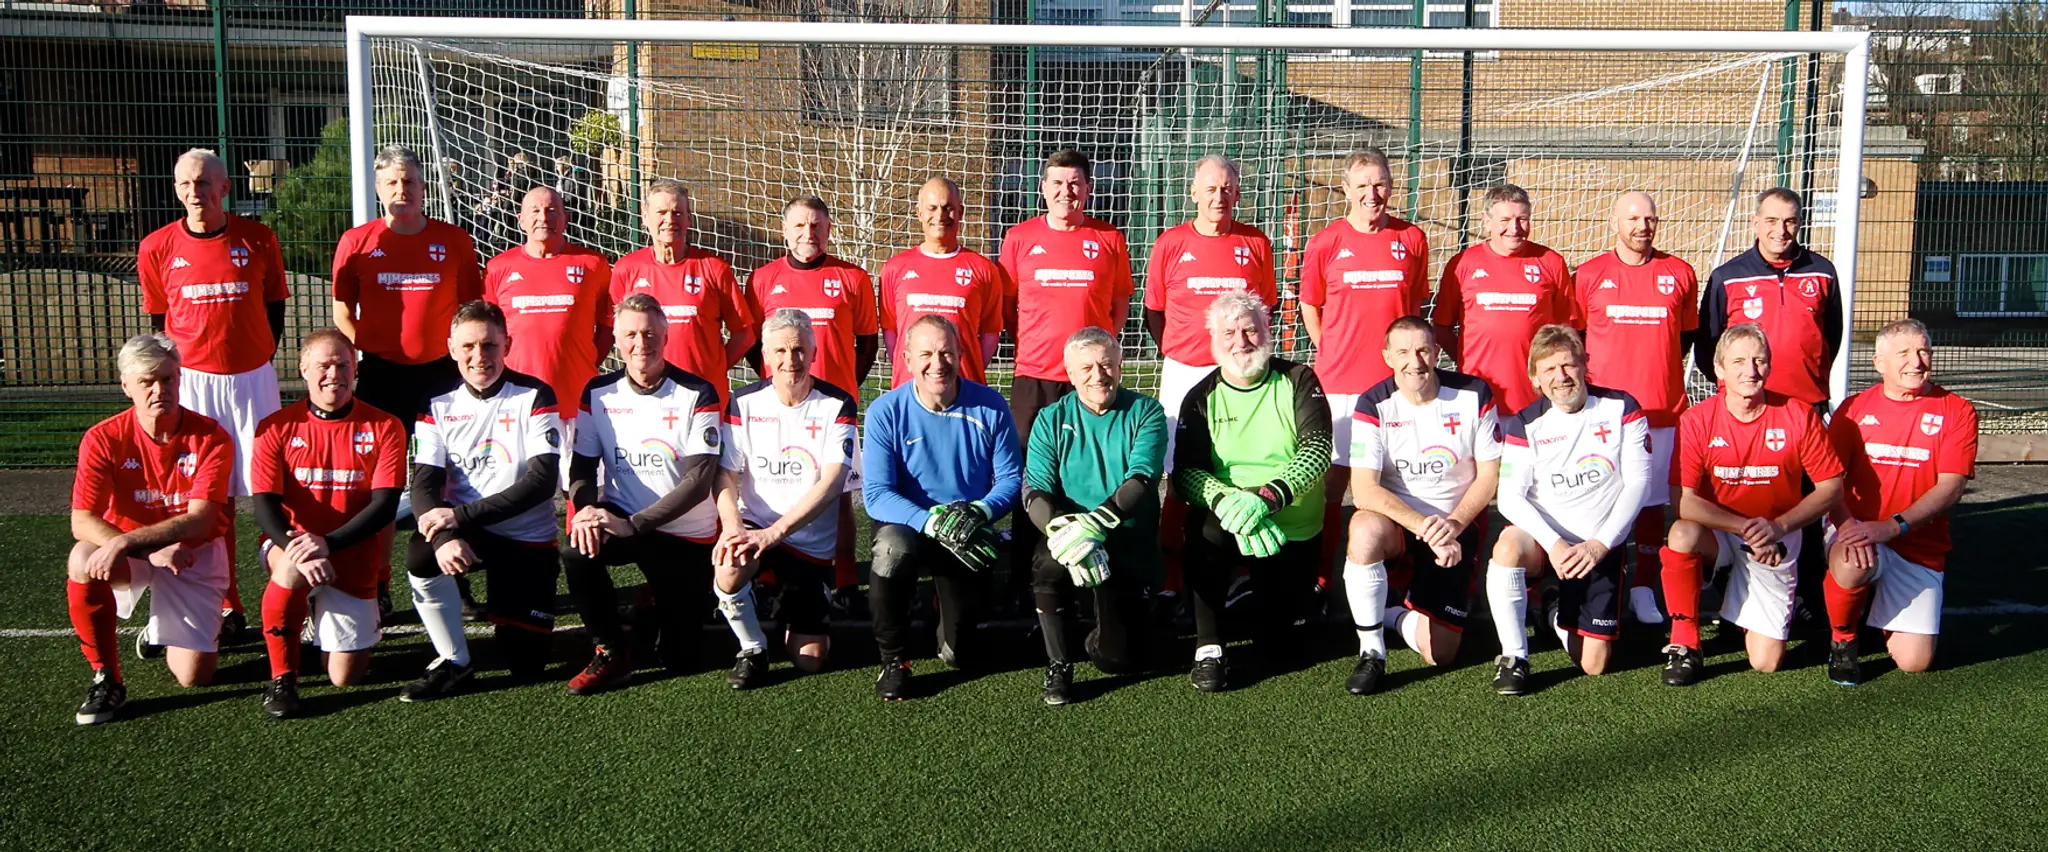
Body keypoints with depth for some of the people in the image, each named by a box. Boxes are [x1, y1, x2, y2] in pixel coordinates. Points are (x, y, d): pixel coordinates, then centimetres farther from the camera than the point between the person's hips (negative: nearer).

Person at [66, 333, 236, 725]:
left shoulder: (211, 438, -16)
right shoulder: (103, 439, -13)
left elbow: (199, 520, -23)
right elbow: (82, 521, -19)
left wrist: (127, 541, -36)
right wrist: (152, 551, -32)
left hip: (195, 554, -1)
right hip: (128, 552, 1)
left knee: (194, 676, -10)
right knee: (83, 561, -36)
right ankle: (106, 678, -16)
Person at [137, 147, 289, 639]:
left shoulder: (258, 239, -1)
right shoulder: (158, 248, 1)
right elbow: (158, 323, 9)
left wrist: (257, 361, 3)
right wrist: (175, 373, 3)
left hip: (252, 378, 0)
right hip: (192, 381, 1)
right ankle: (228, 608, 12)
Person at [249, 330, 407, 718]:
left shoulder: (383, 428, -4)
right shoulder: (276, 428, -3)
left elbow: (385, 506, -11)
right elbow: (265, 507, -9)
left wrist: (327, 542, -26)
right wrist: (297, 546, -30)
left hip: (354, 559, 1)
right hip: (290, 544, 0)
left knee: (346, 677, -2)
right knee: (292, 568, -38)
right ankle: (282, 679, -18)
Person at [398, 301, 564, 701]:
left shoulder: (534, 397, -10)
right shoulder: (438, 404, -1)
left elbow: (543, 480, -19)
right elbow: (423, 485, -8)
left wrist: (461, 515, -26)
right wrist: (444, 536, -30)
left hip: (528, 540, -2)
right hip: (464, 534, 2)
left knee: (526, 665, -3)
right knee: (420, 555, -33)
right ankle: (453, 661, -11)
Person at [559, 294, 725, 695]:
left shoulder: (697, 395, -11)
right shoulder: (599, 393, 1)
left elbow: (700, 480, -17)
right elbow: (582, 464, 2)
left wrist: (633, 524, -25)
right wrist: (586, 507, -23)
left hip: (687, 536, -2)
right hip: (621, 521, 2)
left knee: (678, 655, -2)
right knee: (577, 551, -32)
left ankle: (685, 603, 34)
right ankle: (611, 654, -10)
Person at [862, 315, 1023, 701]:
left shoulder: (990, 407, -7)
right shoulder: (886, 412, -12)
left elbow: (1011, 480, -5)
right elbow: (876, 495, -18)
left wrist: (980, 511, -27)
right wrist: (933, 522, -33)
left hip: (971, 535, 2)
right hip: (907, 525, -1)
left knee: (957, 655, -1)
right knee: (892, 547, -39)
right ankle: (893, 659, -15)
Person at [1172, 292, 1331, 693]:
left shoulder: (1299, 381, -3)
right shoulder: (1202, 397, 0)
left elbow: (1318, 450, -17)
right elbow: (1185, 471, -10)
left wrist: (1268, 497, -33)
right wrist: (1225, 499, -32)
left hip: (1294, 530, 0)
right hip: (1231, 524, 0)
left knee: (1277, 642, 0)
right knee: (1207, 529, -35)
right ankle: (1208, 649, -22)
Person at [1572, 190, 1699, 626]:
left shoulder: (1680, 274, 7)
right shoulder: (1589, 274, 4)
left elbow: (1685, 336, 16)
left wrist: (1659, 371, 7)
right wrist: (1585, 378, 1)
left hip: (1662, 407, 1)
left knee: (1652, 499, 6)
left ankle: (1643, 589, 15)